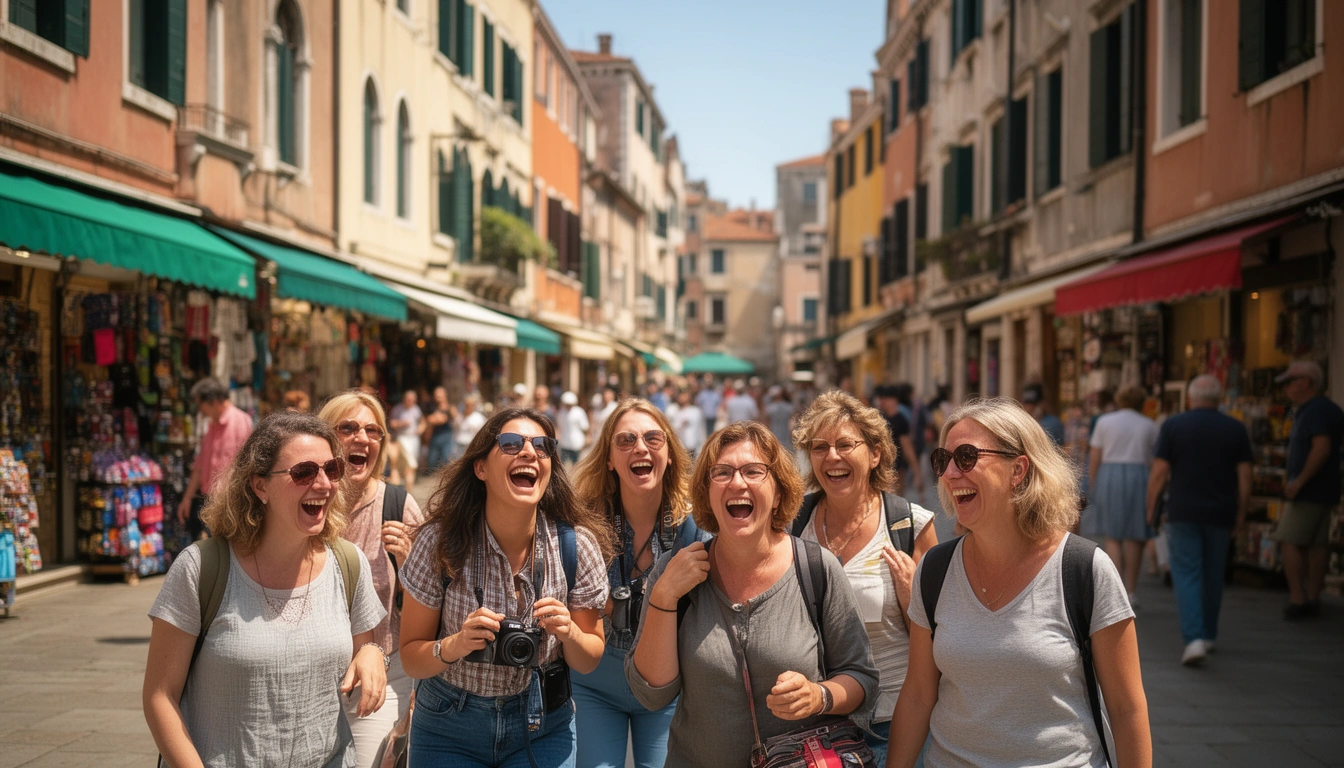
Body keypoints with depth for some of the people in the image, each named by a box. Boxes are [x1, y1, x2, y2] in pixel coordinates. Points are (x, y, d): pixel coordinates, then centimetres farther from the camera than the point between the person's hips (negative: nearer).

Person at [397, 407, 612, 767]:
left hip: (542, 726, 1)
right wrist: (454, 646, -30)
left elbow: (588, 662, -4)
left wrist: (570, 633, -25)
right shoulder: (440, 541, -17)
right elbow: (411, 659, -11)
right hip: (448, 730, -1)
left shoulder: (578, 545, -15)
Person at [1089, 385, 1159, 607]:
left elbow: (1094, 457, 3)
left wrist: (1093, 486, 10)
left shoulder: (1105, 421, 6)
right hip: (1138, 479, 0)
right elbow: (1154, 460, 4)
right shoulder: (1149, 426, 9)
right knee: (1134, 538, 9)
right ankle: (1131, 592, 14)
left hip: (1109, 479, 0)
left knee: (1113, 537, 6)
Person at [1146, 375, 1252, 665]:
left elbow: (1159, 472, -6)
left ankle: (1194, 639, -16)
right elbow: (1244, 476, 1)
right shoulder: (1236, 429, 3)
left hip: (1183, 513, -2)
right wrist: (1241, 512, 10)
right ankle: (1208, 635, 28)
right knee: (1213, 575, 16)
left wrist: (1151, 509, 4)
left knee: (1186, 575, -2)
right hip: (1220, 515, 3)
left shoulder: (1173, 426, -3)